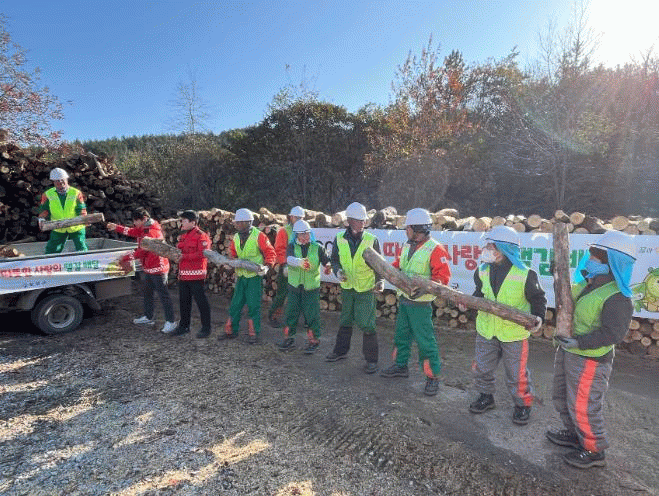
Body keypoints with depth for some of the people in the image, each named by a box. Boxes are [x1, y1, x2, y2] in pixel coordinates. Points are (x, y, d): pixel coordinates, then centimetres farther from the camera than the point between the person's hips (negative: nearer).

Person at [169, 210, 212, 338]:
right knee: (184, 301, 15)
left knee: (201, 301, 0)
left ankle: (206, 328, 11)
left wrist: (183, 256, -22)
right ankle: (184, 326, 28)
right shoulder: (183, 236, 17)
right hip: (183, 274, 9)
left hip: (196, 275, -8)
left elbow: (202, 254, -21)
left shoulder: (201, 236, -10)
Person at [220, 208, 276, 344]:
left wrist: (267, 265, -22)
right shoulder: (236, 237, 8)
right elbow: (233, 255, 18)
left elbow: (270, 253, -9)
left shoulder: (258, 236, -11)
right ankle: (231, 330, 24)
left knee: (253, 305, 0)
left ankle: (254, 333, 12)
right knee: (235, 304, 11)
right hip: (241, 275, 6)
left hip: (255, 276, -6)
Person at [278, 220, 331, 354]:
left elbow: (327, 261, 0)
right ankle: (289, 339, 27)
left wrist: (328, 267, -24)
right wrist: (300, 262, -40)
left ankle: (313, 341, 17)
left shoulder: (317, 248, 1)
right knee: (291, 313, 10)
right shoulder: (292, 246, 0)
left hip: (312, 287, -1)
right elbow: (289, 259, -20)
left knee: (312, 315, 0)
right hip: (294, 287, 2)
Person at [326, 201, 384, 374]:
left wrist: (380, 280, -15)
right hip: (347, 287, 3)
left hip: (366, 289, -3)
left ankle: (371, 360, 13)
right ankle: (341, 350, 37)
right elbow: (334, 260, 10)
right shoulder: (339, 239, -2)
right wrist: (337, 271, -10)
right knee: (345, 321, 18)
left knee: (367, 324, -2)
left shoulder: (372, 240, -7)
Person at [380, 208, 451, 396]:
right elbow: (398, 265, 21)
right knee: (401, 335, 20)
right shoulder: (407, 246, 9)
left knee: (425, 340, -2)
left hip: (420, 303, -8)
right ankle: (400, 366, 38)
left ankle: (433, 376, 13)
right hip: (403, 299, 8)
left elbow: (443, 276, -21)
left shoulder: (434, 249, -16)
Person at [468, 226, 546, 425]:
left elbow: (538, 298, -3)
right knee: (482, 367, 16)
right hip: (486, 330, 5)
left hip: (514, 333, -4)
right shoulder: (483, 271, -2)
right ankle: (486, 396, 40)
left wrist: (538, 317, -20)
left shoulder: (524, 274, -15)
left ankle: (523, 404, 34)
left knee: (517, 373, 9)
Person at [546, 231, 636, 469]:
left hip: (590, 360, -9)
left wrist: (579, 342, -29)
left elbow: (613, 334, -25)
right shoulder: (586, 283, 4)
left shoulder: (617, 297, -22)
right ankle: (574, 435, 43)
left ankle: (594, 451, 26)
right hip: (567, 352, 9)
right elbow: (567, 306, 19)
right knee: (562, 397, 23)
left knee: (582, 407, 4)